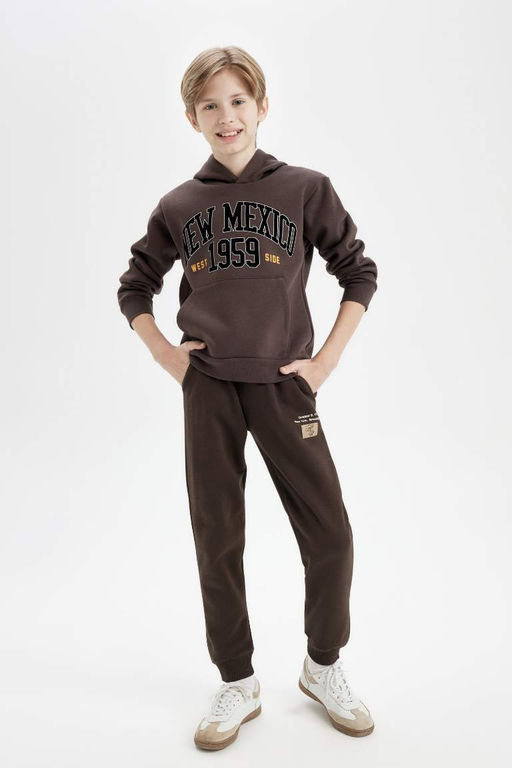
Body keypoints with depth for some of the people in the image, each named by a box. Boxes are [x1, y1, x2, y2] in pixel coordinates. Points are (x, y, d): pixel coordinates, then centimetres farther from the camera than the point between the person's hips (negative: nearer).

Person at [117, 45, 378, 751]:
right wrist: (165, 353, 2)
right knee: (218, 540, 6)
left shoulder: (306, 188, 2)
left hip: (283, 384, -1)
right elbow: (134, 288, 16)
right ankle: (237, 684, 25)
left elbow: (360, 274, 6)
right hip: (208, 388, 2)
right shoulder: (179, 206, 7)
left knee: (330, 538, -1)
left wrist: (328, 358, -1)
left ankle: (324, 667, 26)